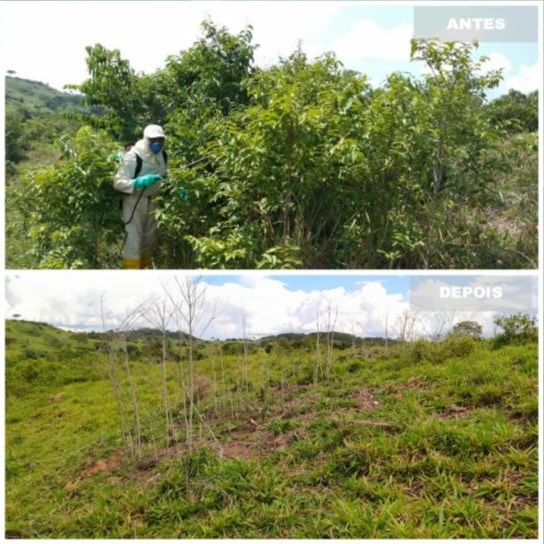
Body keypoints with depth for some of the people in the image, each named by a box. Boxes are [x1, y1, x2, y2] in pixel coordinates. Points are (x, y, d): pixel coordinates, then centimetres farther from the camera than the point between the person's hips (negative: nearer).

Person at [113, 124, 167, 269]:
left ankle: (145, 268, 39)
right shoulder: (133, 157, -23)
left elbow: (165, 177, 13)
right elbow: (118, 182, -26)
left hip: (152, 201, 7)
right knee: (133, 238, -9)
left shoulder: (163, 155, -2)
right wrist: (141, 182, -39)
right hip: (134, 201, -7)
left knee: (149, 237, 19)